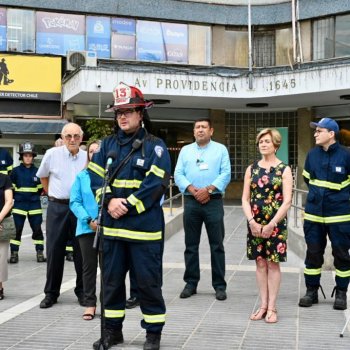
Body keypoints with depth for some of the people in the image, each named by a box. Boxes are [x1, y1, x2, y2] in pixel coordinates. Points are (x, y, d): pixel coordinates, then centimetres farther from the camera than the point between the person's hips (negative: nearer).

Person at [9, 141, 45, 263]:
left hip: (35, 205, 1)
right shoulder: (16, 171, -1)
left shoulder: (37, 171, 3)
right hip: (19, 205, -1)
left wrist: (35, 196, 6)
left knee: (37, 229, 3)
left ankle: (40, 253, 10)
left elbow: (41, 188, 14)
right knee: (17, 229, 1)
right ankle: (14, 253, 8)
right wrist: (17, 196, 3)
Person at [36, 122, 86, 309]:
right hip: (57, 208, -1)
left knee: (81, 251, 6)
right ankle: (51, 293, 15)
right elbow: (43, 176, 14)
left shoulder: (87, 157, -1)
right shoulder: (52, 154, -3)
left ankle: (82, 291, 19)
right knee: (54, 250, 4)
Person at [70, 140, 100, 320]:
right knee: (89, 265, 7)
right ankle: (90, 303, 16)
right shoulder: (81, 176, 4)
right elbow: (75, 202, 1)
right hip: (87, 228, 1)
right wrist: (88, 220, -11)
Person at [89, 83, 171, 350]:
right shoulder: (108, 144, 11)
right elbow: (96, 176, 5)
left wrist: (128, 205, -17)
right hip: (112, 225, 5)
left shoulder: (155, 145, -3)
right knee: (111, 280, 13)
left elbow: (157, 182, -14)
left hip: (144, 226, -5)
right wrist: (110, 201, -12)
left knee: (148, 281, 2)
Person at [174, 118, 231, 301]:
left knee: (217, 245, 0)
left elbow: (225, 174, -3)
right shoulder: (185, 150, 12)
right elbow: (178, 174, 4)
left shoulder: (220, 149, 6)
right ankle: (191, 283, 16)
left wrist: (208, 189, -15)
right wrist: (193, 190, -11)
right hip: (191, 202, 2)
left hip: (213, 202, -2)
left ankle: (219, 286, 7)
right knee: (191, 245, 7)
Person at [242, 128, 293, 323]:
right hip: (255, 224, 3)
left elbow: (287, 201, -8)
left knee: (273, 263, 2)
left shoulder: (284, 170, -3)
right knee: (260, 263, 8)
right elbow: (245, 199, 5)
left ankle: (272, 307, 10)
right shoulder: (252, 169, 7)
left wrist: (271, 225, -13)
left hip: (275, 224, -3)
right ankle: (263, 305, 17)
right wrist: (252, 222, -9)